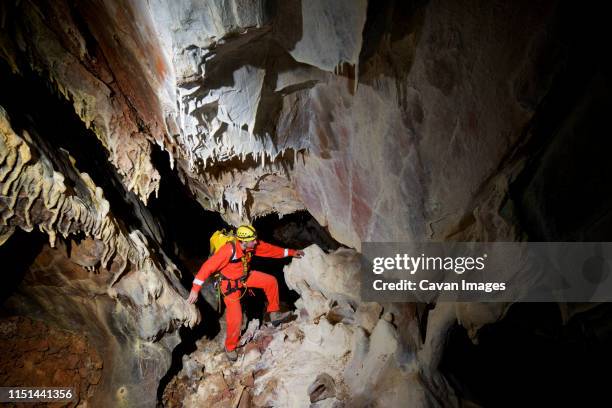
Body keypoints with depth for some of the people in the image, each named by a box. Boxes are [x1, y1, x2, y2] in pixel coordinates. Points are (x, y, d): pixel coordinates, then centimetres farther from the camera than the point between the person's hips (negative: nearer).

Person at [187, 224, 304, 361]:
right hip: (230, 284, -6)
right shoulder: (229, 250, -37)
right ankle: (230, 347, 17)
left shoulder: (254, 245, -18)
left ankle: (274, 314, 14)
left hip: (244, 276, 6)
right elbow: (208, 266, -36)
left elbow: (270, 249, -2)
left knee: (271, 281, -3)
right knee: (236, 319, -10)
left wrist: (291, 252, 3)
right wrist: (195, 289, -38)